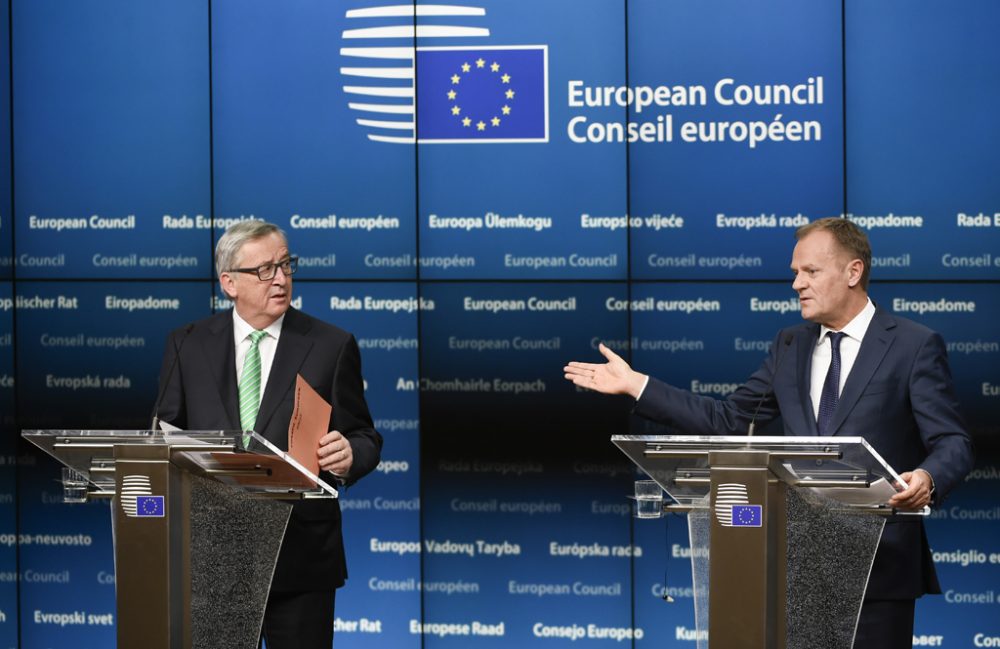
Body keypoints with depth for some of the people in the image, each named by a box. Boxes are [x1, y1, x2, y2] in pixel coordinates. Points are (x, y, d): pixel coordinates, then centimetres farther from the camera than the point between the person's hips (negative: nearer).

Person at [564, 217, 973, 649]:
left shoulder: (916, 346, -3)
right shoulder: (790, 346, 14)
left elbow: (952, 443, -8)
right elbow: (727, 420, 14)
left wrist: (928, 479, -31)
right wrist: (635, 385, 10)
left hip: (880, 564, -5)